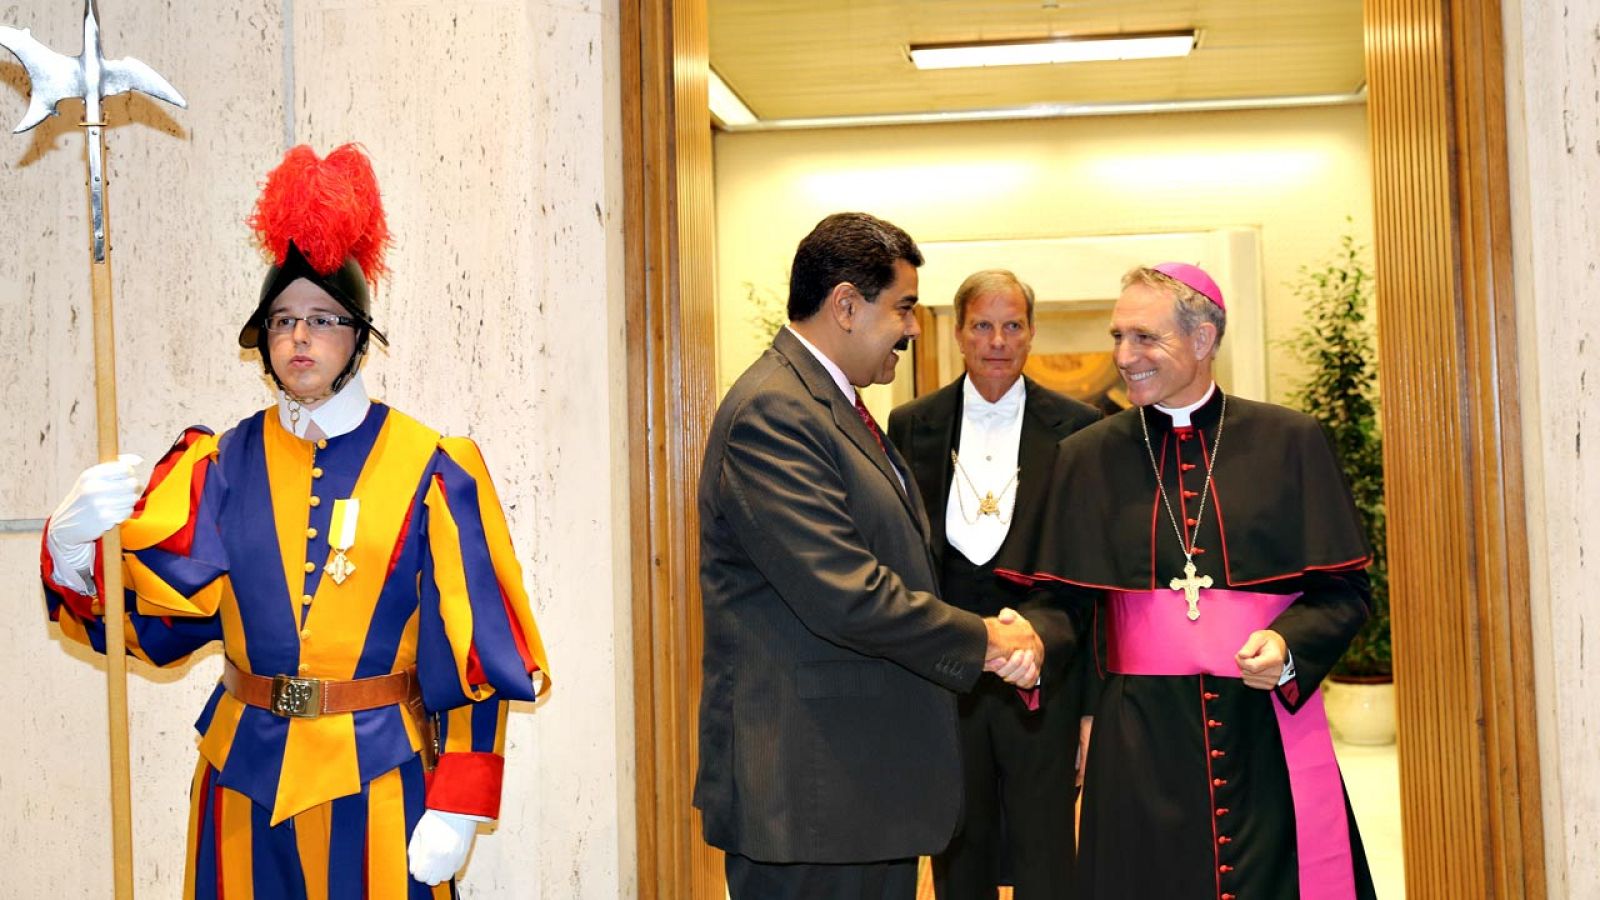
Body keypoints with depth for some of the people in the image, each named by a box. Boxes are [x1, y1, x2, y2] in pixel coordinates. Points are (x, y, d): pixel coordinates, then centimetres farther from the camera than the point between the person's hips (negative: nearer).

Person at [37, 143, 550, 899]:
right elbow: (137, 608, -6)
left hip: (377, 776, -2)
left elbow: (468, 645, -7)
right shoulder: (223, 467, 2)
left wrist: (457, 807, -11)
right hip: (247, 775, 3)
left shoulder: (426, 468, -6)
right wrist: (74, 546, -28)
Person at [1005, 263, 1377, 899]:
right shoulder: (1087, 458, 5)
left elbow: (1343, 591, 3)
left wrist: (1289, 645, -16)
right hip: (1139, 738, 1)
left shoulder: (1290, 442, 2)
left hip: (1269, 725, 0)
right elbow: (1062, 599, 4)